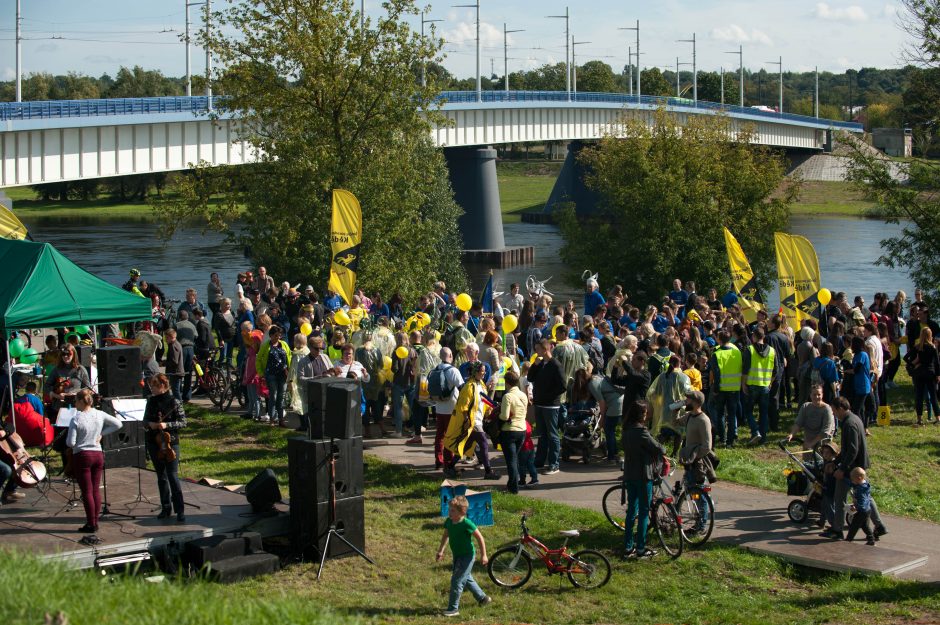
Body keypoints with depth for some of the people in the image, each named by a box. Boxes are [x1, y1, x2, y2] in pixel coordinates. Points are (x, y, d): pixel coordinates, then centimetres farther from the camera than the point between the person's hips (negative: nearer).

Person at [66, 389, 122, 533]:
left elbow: (70, 442, -15)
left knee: (87, 491, -1)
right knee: (96, 490, 11)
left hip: (82, 456, -5)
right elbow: (118, 424, 7)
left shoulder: (76, 419, -15)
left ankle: (91, 524, 1)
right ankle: (95, 521, 14)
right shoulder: (100, 415, 0)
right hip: (98, 455, 5)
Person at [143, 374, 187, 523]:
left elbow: (183, 422, -8)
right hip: (154, 443, 5)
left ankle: (180, 510, -6)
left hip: (170, 443, -5)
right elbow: (145, 420, 15)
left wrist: (167, 425, -21)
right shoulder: (151, 401, 7)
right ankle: (166, 508, 21)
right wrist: (149, 424, -8)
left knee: (173, 476, -9)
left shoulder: (174, 402, -8)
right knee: (161, 477, 12)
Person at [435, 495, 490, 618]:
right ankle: (482, 597, 43)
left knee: (456, 581, -9)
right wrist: (441, 551, 10)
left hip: (467, 556, -8)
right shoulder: (448, 522, -6)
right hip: (457, 556, 8)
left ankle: (453, 609, 0)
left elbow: (480, 538, -17)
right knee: (467, 579, 23)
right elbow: (446, 536, 12)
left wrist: (483, 555, -14)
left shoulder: (467, 524, -26)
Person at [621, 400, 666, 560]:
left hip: (629, 475, 8)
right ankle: (641, 549, 6)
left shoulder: (627, 431, 5)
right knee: (643, 512, 1)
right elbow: (658, 449, -15)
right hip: (643, 476, -8)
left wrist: (658, 454, 12)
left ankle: (628, 547, 17)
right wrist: (663, 452, 10)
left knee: (631, 511, 14)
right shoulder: (641, 432, -20)